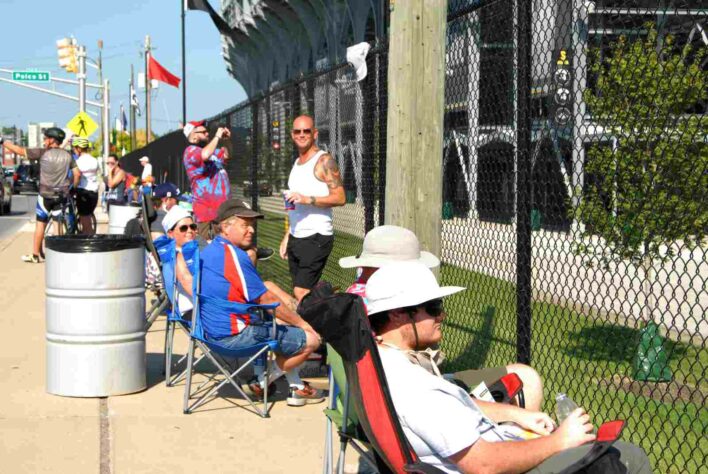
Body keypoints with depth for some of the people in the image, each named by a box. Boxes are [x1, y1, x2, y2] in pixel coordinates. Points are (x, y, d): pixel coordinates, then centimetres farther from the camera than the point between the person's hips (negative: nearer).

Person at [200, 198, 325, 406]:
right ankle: (263, 381, 8)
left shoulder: (208, 251, 13)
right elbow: (267, 300, -16)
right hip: (235, 336, -11)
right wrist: (301, 323, -3)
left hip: (213, 330, 11)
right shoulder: (233, 255, -19)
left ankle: (296, 388, 25)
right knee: (311, 340, -7)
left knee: (279, 323, 30)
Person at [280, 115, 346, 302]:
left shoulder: (324, 160, -7)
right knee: (303, 293, 7)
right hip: (296, 237, 8)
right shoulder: (297, 163, 19)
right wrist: (287, 237, 21)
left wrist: (307, 199, -26)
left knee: (301, 292, -16)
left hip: (316, 237, -8)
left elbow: (340, 198, -17)